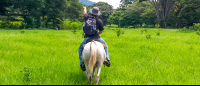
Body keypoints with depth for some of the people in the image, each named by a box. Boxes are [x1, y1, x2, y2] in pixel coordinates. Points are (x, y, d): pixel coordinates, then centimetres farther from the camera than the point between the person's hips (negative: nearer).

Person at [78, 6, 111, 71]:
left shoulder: (87, 18, 1)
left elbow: (85, 13, 27)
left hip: (87, 38, 1)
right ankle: (107, 59, 8)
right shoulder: (99, 21, -5)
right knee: (105, 45, 24)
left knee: (80, 49, 22)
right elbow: (101, 31, 1)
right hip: (96, 37, -1)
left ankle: (82, 62, 6)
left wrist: (84, 8, 50)